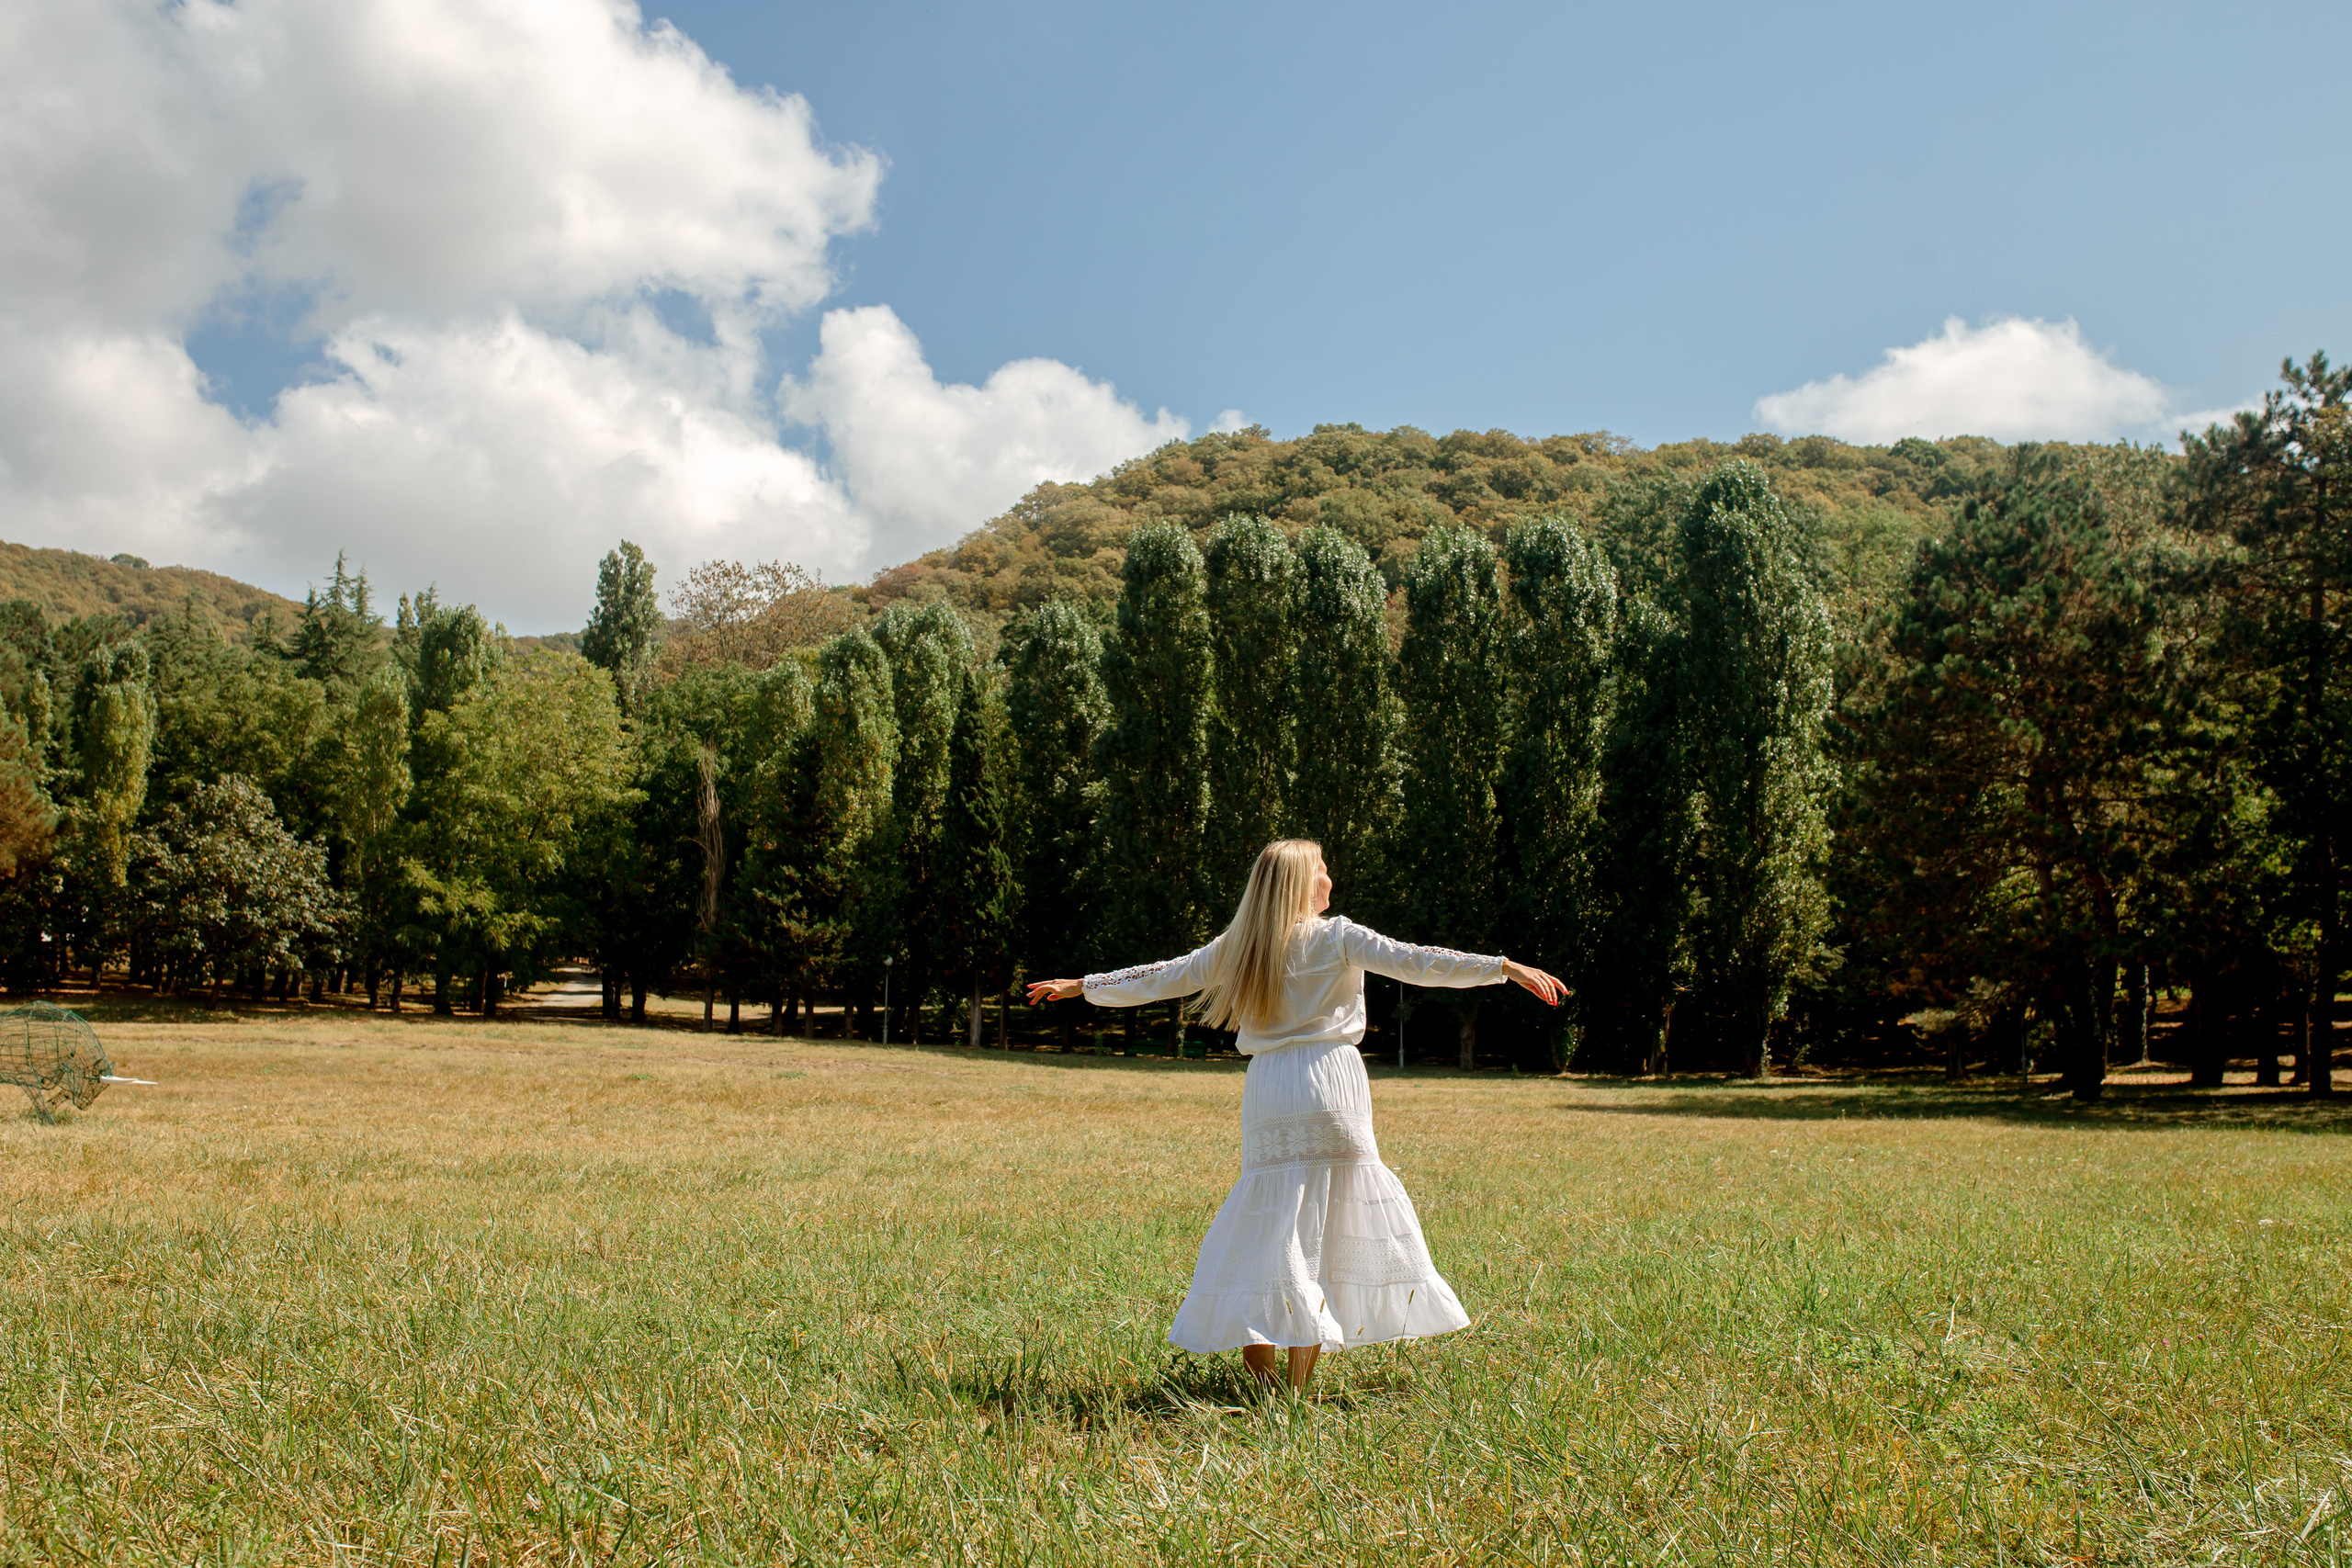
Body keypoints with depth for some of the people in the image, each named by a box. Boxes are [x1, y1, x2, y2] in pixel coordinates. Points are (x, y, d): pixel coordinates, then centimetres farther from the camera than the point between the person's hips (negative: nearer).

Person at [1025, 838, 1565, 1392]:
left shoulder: (1235, 947, 11)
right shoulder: (1337, 937, 0)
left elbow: (1158, 978, 17)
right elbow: (1414, 962, -7)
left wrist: (1081, 986, 30)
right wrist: (1507, 968, -8)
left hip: (1266, 1089, 4)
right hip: (1329, 1081, -3)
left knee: (1266, 1217, 10)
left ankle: (1258, 1359, 6)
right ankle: (1299, 1386, -1)